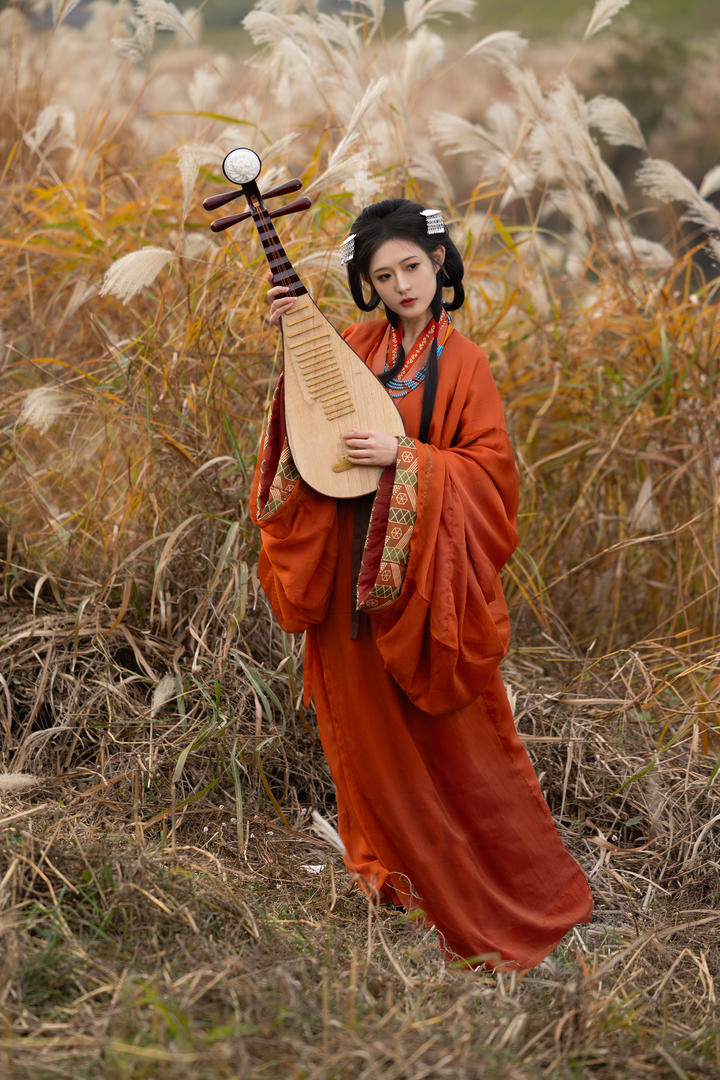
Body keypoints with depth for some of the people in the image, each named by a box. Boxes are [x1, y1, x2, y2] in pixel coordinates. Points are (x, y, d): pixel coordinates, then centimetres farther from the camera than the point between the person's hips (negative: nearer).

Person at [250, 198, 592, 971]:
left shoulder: (461, 361, -7)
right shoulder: (354, 344, 4)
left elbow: (490, 465, -9)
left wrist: (404, 459, -22)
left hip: (426, 570, -4)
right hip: (352, 565, 4)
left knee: (453, 732, 1)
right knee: (370, 719, 16)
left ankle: (526, 886, 14)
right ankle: (395, 857, 37)